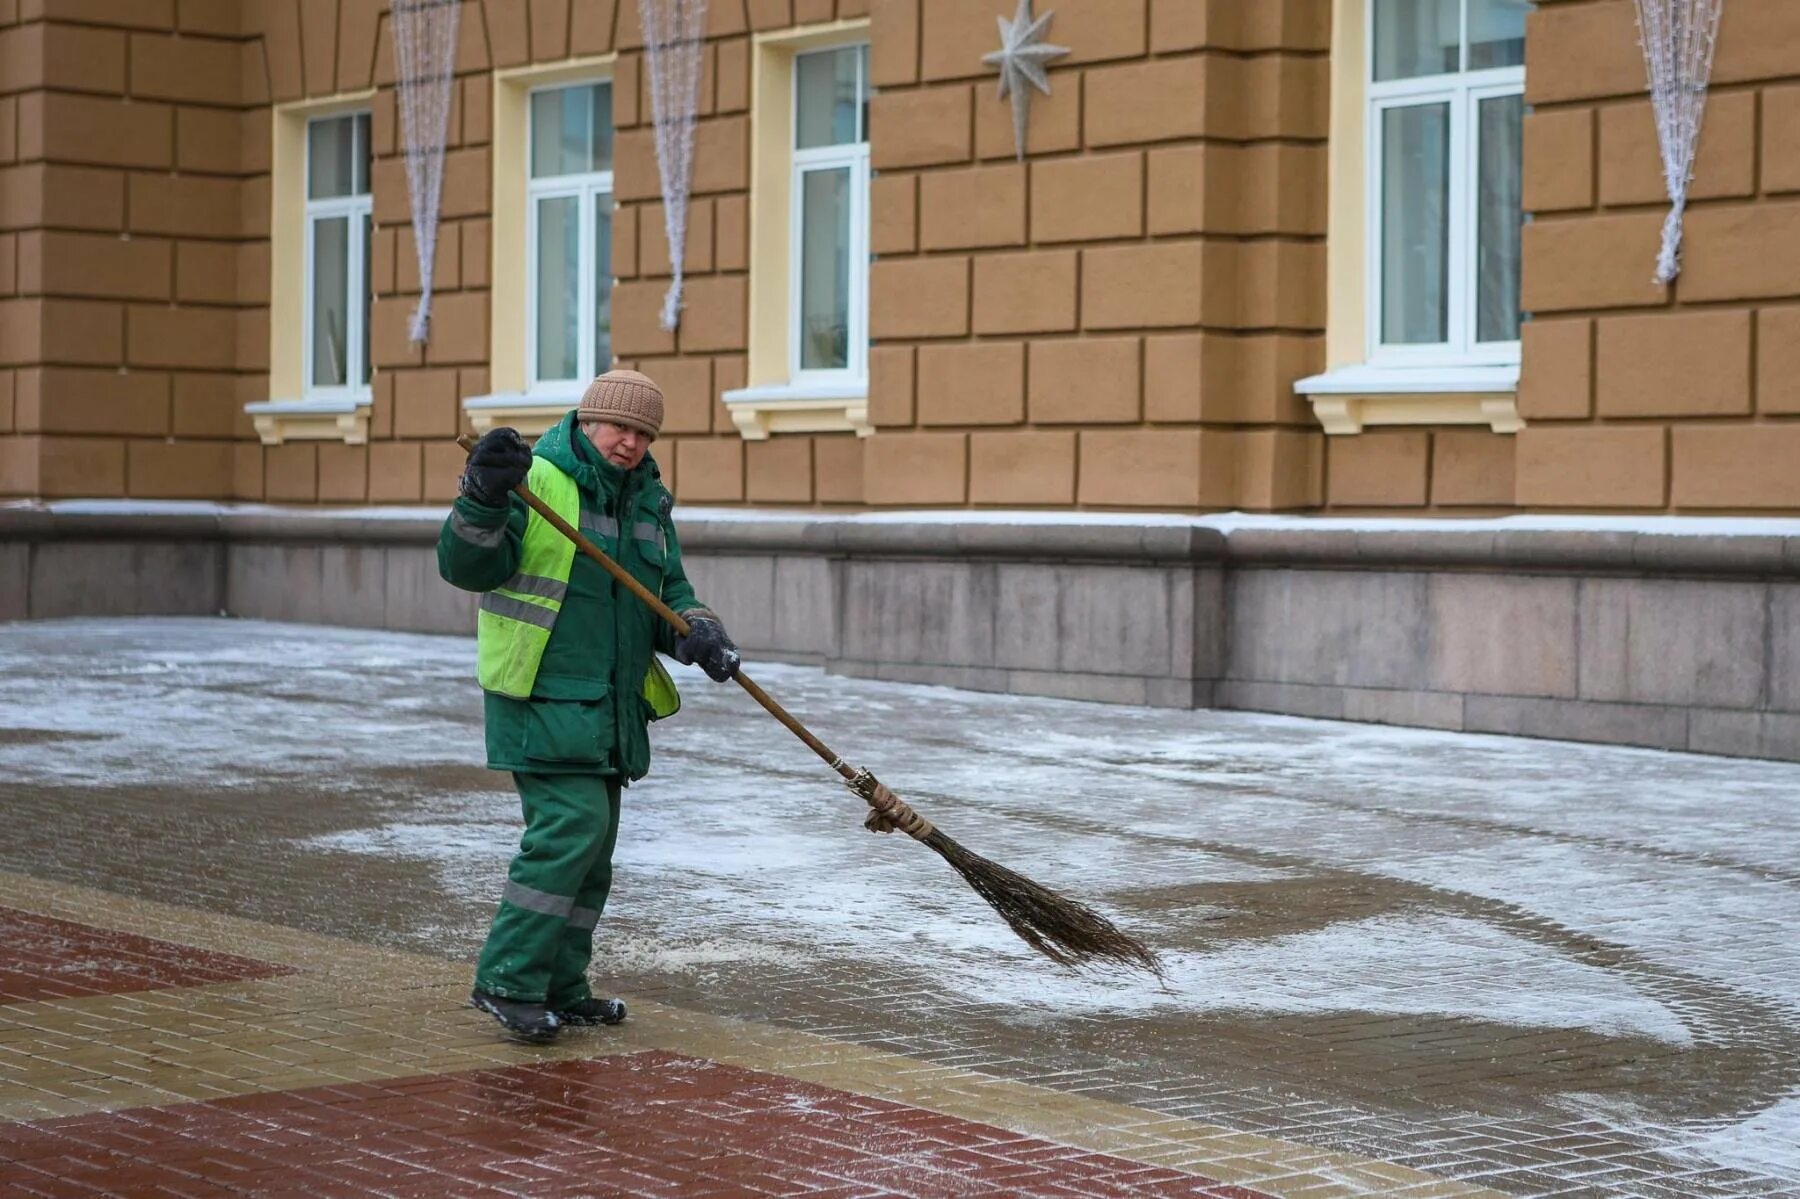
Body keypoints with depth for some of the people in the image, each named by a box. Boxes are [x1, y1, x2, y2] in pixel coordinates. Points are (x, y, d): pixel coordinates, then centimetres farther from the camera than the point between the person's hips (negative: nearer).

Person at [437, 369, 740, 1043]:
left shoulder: (647, 501, 14)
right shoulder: (535, 478, -9)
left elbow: (669, 596, 16)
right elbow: (466, 566, -17)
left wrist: (700, 634, -5)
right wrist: (483, 500, -35)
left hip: (608, 705, 8)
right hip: (541, 695, -8)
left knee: (592, 849, 10)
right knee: (571, 825, -18)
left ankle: (559, 990, 20)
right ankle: (507, 981, -11)